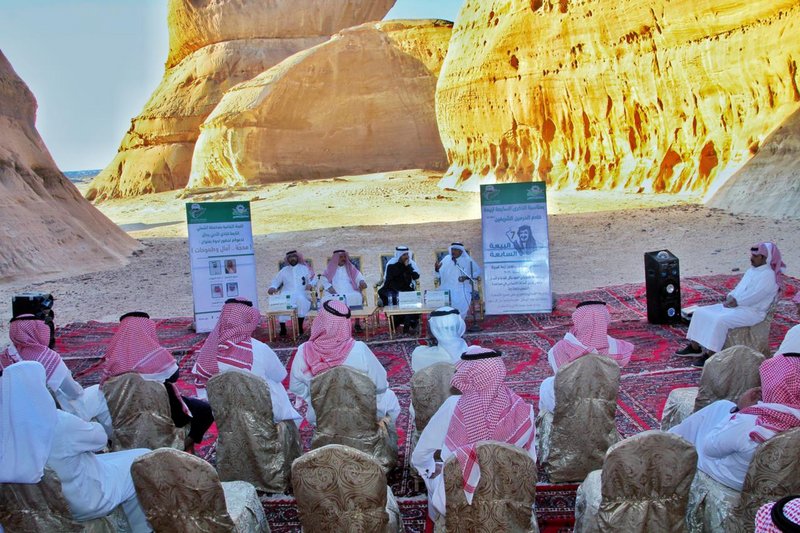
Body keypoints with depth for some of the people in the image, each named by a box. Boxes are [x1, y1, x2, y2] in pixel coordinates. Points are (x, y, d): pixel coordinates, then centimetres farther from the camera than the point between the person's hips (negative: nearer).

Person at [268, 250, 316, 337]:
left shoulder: (305, 268, 16)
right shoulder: (284, 270, 21)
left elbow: (314, 279, 11)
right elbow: (276, 281, 20)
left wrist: (310, 284, -11)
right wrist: (272, 287, -3)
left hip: (302, 295, -2)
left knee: (301, 299, -37)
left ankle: (300, 327, -25)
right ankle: (283, 328, -20)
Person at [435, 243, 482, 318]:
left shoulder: (467, 260, 0)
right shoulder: (446, 259, 6)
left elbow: (478, 271, 6)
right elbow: (439, 274, 9)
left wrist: (467, 277, -8)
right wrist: (437, 269, -14)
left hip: (462, 290, -1)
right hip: (447, 289, 1)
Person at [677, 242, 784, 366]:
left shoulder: (769, 275, -12)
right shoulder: (752, 270, 17)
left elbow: (755, 296, -21)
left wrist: (736, 301, -18)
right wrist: (730, 296, 0)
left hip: (752, 311, -10)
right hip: (735, 305, 10)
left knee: (720, 320, -33)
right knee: (700, 312, -3)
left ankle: (710, 354, -25)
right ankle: (694, 347, -2)